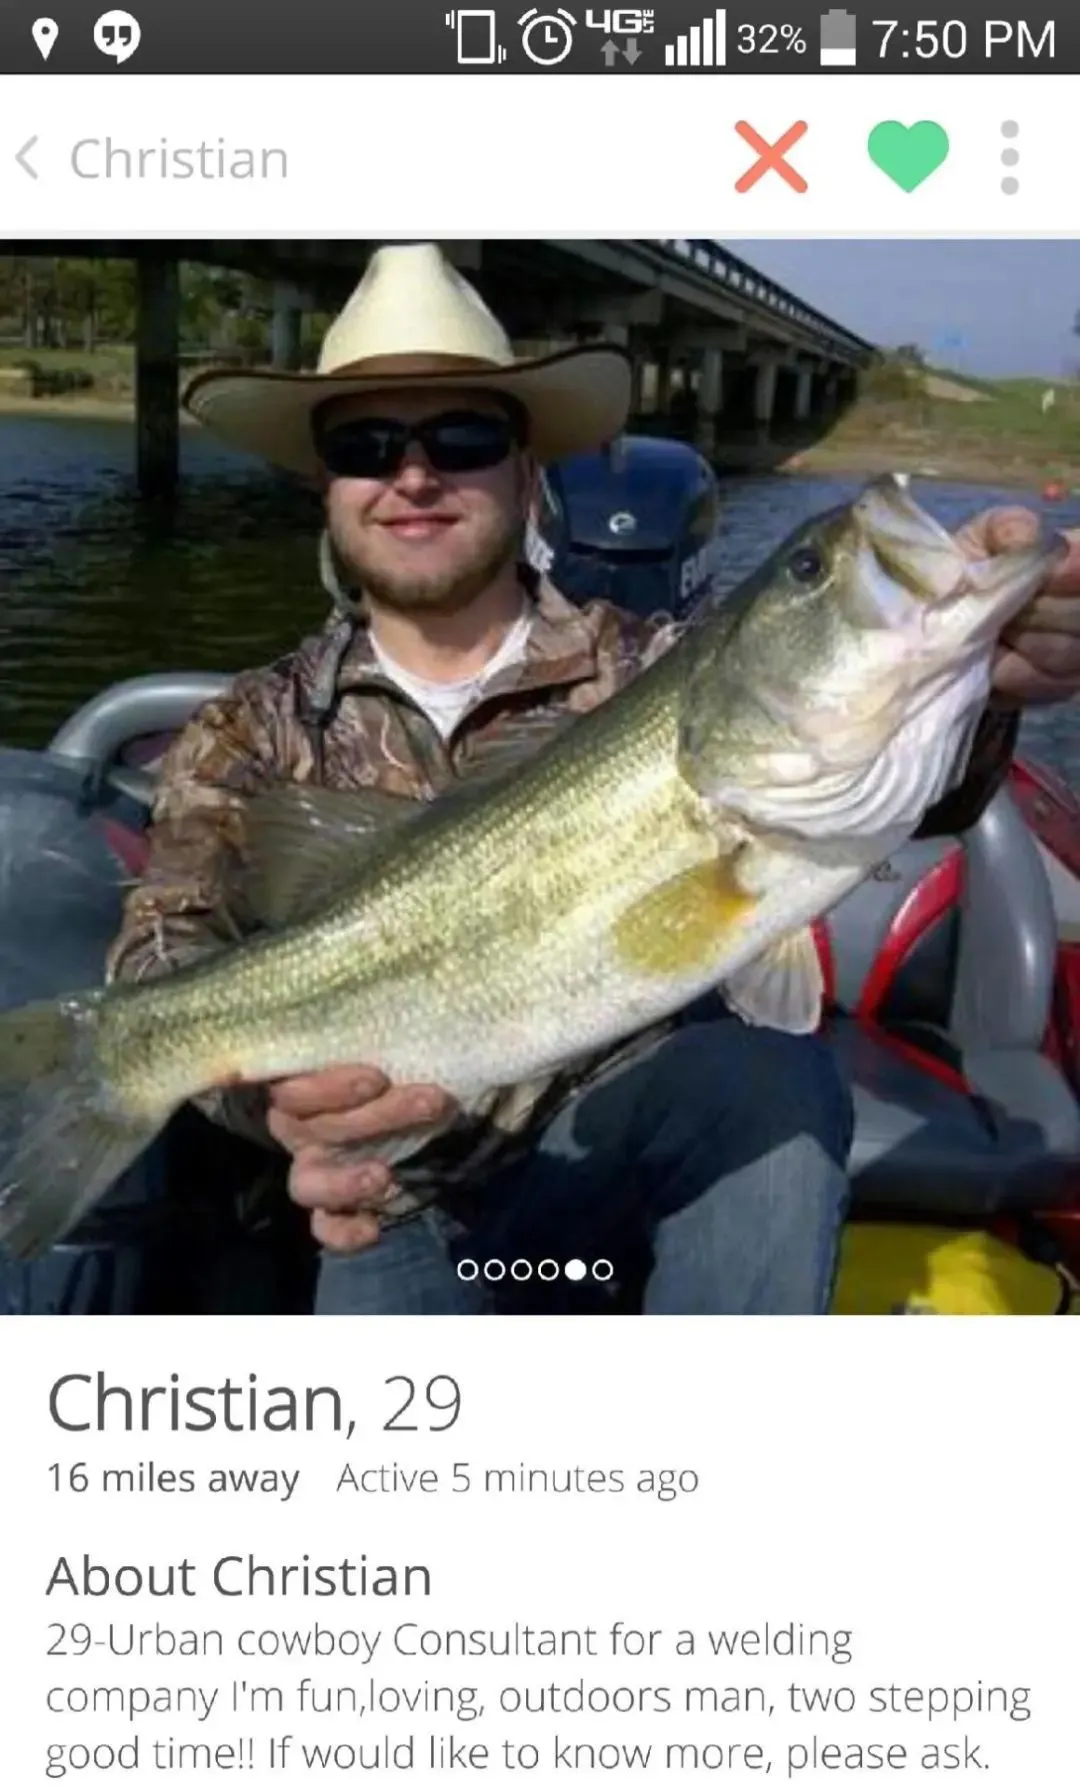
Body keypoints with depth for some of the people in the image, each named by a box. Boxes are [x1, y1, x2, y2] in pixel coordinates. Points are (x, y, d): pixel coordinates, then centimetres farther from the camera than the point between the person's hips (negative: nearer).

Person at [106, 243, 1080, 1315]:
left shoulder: (652, 671, -2)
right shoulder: (253, 734, 2)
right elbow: (168, 954, -12)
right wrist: (270, 1081, -35)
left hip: (646, 1129, 0)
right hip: (407, 1182, 1)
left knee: (774, 1079, -29)